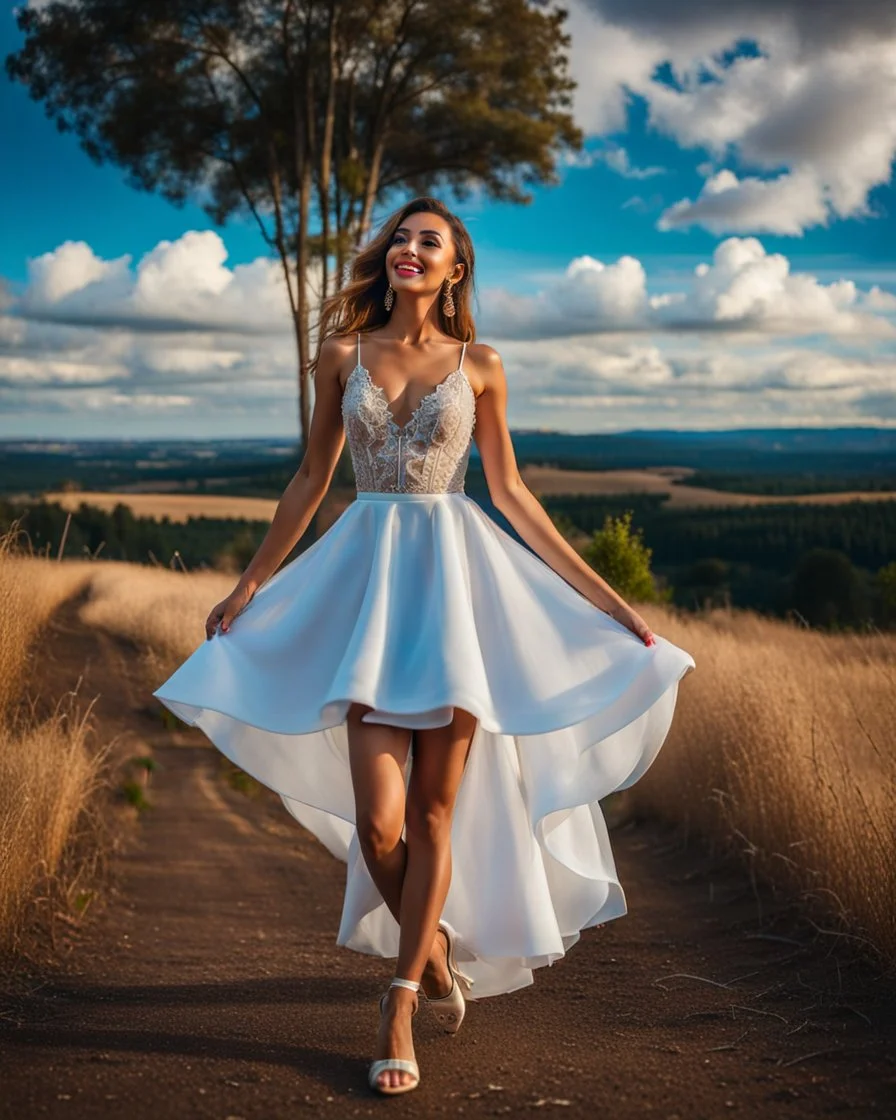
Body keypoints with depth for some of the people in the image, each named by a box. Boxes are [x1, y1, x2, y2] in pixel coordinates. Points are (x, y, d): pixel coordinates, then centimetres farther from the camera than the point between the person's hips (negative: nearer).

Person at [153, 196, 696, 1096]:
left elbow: (510, 491, 9)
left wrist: (599, 595, 8)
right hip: (367, 576, 1)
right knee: (377, 817, -7)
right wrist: (248, 584, 13)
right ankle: (433, 945, 23)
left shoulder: (479, 367, 5)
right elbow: (312, 479, 13)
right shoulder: (343, 355, 6)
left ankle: (402, 998, 15)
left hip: (454, 575, 0)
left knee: (436, 810, 1)